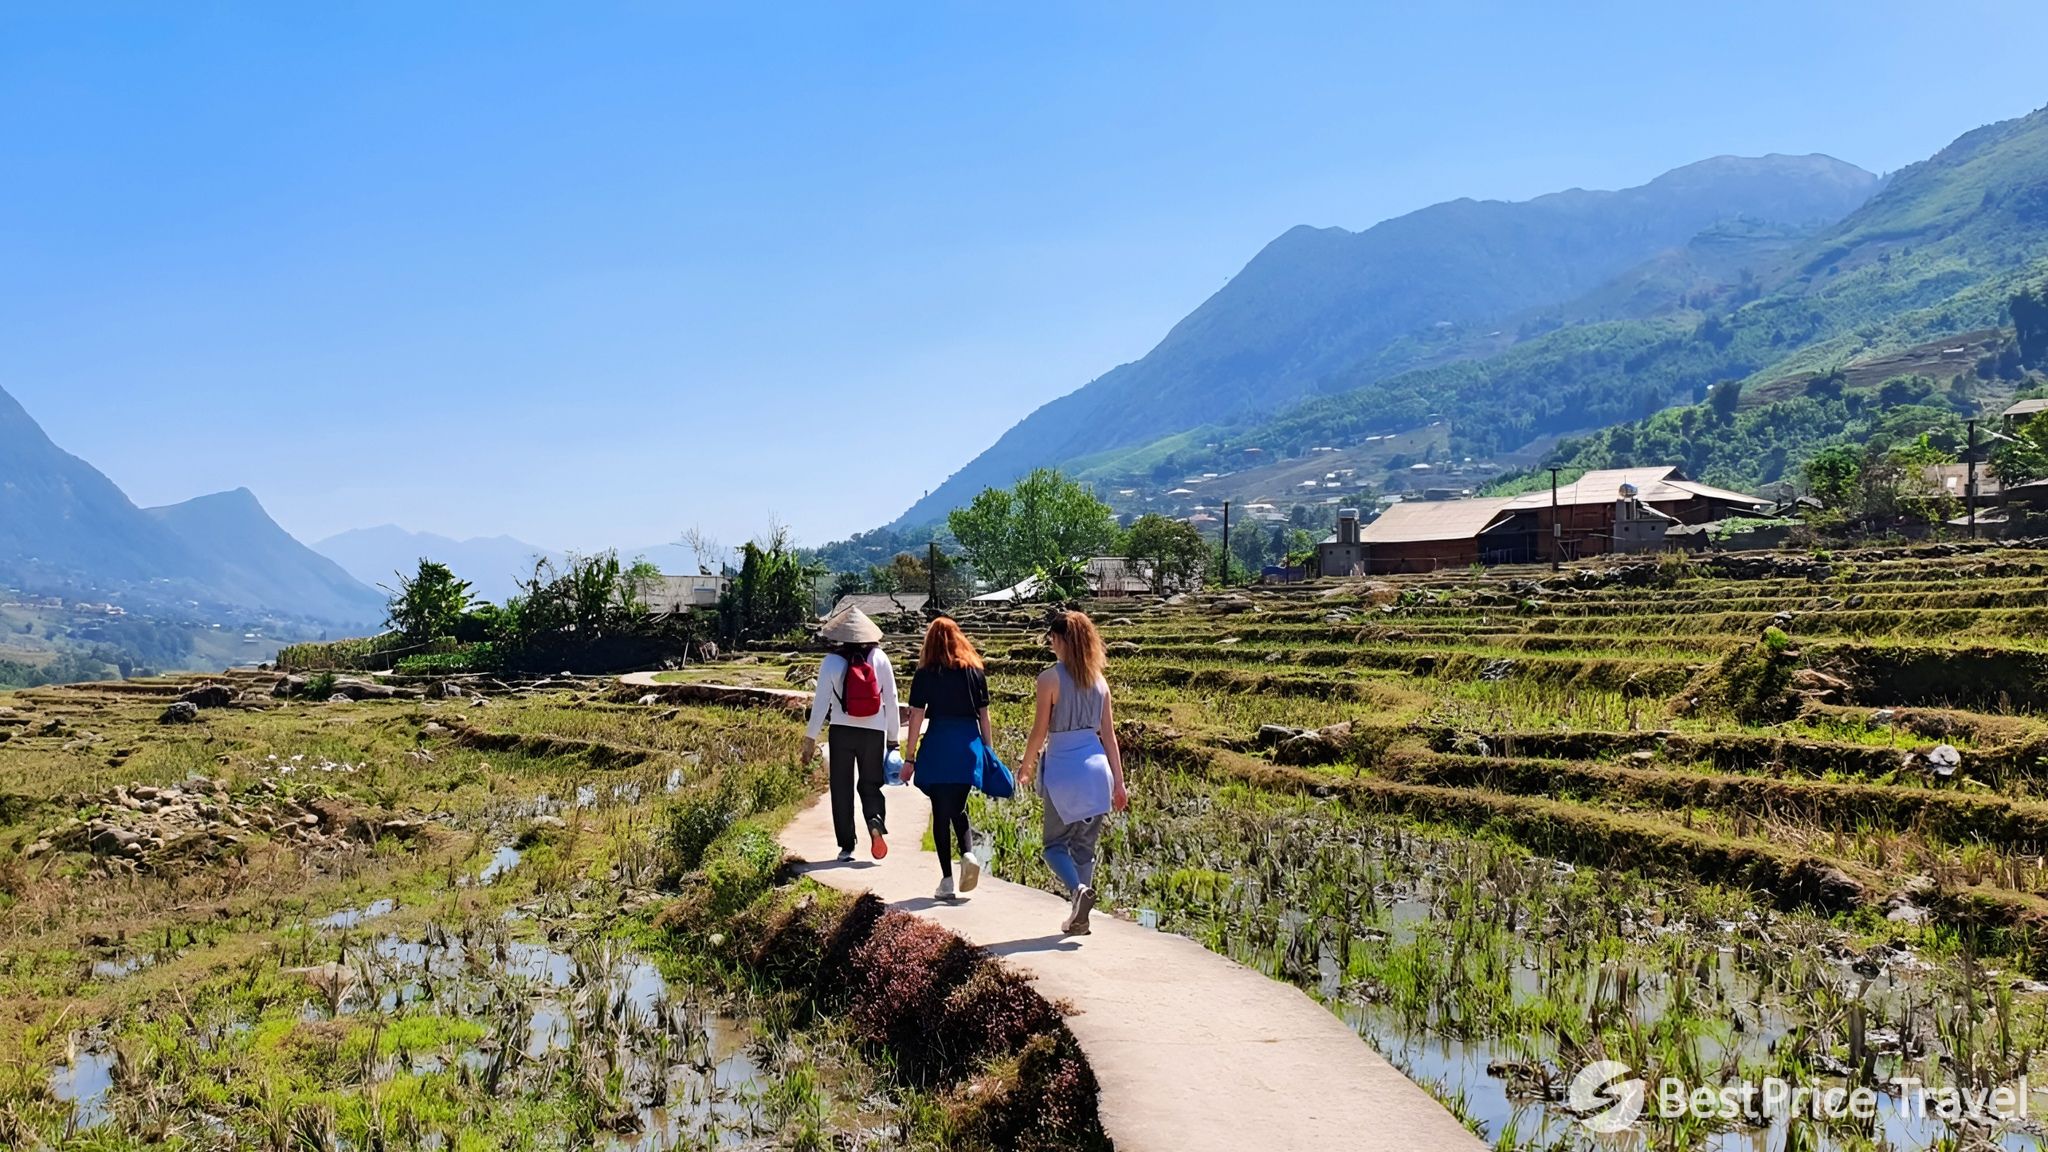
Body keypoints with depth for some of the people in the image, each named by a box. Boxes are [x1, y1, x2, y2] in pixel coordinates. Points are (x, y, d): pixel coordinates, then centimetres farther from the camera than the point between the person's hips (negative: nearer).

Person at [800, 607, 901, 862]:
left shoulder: (831, 661, -6)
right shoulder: (879, 658, -2)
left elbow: (821, 701, -6)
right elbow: (891, 699, 1)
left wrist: (810, 738, 2)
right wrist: (893, 737, 9)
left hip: (842, 732, -1)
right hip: (874, 732, 1)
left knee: (842, 789, 9)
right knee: (870, 784, 14)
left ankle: (847, 847, 8)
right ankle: (876, 821, -16)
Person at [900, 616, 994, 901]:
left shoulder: (925, 675, -2)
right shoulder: (976, 672, 6)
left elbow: (916, 718, -3)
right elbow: (984, 716, 8)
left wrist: (909, 759, 1)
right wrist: (989, 753, 14)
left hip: (938, 746, -3)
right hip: (969, 745, 3)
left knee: (941, 813, 5)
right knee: (958, 808, 18)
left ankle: (947, 880, 4)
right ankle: (969, 853, -8)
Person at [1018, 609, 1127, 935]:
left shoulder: (1050, 679, -9)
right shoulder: (1099, 680, 6)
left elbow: (1040, 732, -7)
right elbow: (1109, 734, 8)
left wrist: (1025, 768, 9)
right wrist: (1119, 781, 12)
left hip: (1063, 769, -5)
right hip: (1097, 768, 5)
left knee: (1056, 844, 8)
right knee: (1085, 847, 14)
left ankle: (1078, 889, -19)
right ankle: (1078, 918, 17)